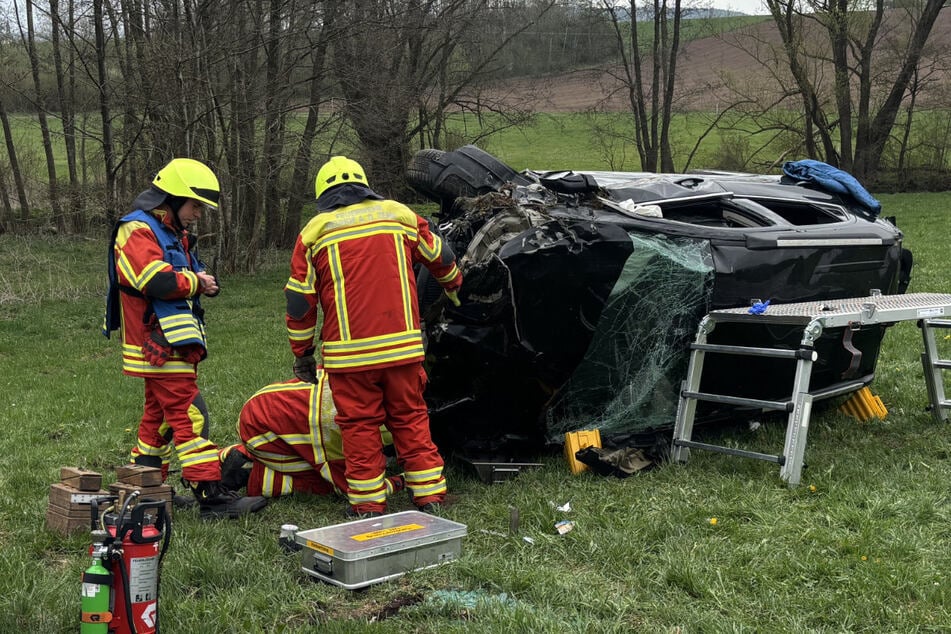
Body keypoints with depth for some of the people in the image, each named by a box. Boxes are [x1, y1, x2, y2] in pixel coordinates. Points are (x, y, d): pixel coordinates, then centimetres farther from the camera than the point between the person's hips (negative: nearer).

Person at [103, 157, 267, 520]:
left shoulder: (174, 234, 20)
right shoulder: (138, 230, -13)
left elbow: (184, 279, 20)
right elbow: (158, 281, -26)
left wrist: (203, 282, -3)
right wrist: (195, 282, -10)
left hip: (173, 344, 11)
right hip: (159, 344, -11)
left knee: (159, 414, 16)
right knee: (190, 416, -13)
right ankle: (211, 497, -13)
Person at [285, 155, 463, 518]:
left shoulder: (314, 233, 5)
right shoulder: (399, 215, 11)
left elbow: (299, 302, 5)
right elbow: (441, 258, 24)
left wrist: (302, 353, 15)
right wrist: (453, 287, 45)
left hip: (349, 353, -2)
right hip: (403, 348, 2)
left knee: (359, 425, 7)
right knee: (411, 419, 13)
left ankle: (368, 505, 11)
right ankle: (429, 496, 16)